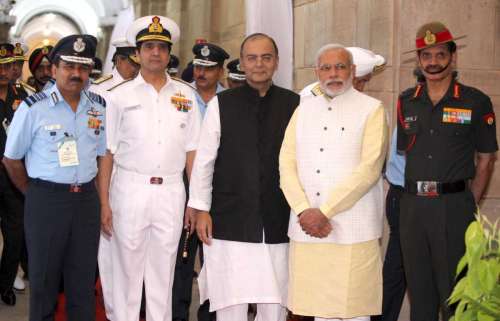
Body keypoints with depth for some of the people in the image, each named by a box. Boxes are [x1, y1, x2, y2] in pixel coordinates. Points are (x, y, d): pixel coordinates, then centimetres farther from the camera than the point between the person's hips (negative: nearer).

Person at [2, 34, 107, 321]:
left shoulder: (99, 106, 4)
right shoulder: (33, 108, -8)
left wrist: (86, 190, 6)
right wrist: (35, 195, 4)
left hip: (87, 199, 3)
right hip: (46, 200, -3)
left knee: (84, 278, 12)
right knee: (44, 278, 9)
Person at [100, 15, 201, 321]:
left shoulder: (185, 95, 8)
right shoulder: (121, 95, 2)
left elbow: (192, 150, 9)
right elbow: (107, 152, 1)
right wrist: (104, 202, -5)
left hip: (172, 192, 2)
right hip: (130, 189, -2)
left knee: (163, 271, 10)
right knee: (127, 269, 5)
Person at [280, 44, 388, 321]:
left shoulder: (371, 109, 2)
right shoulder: (304, 109, 15)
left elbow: (369, 167, -10)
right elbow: (286, 163, 8)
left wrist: (324, 212, -13)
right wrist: (304, 211, -8)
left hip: (353, 230, -4)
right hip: (306, 227, 4)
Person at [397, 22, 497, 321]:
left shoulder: (476, 102, -2)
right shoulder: (407, 102, 8)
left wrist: (469, 203, -1)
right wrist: (414, 192, 7)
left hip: (454, 205, -3)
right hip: (412, 204, 4)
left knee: (454, 292, 2)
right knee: (418, 289, 13)